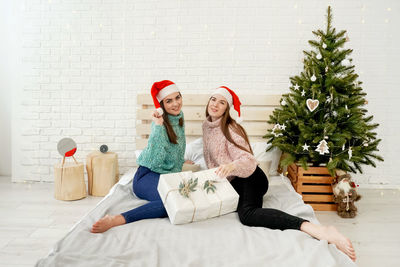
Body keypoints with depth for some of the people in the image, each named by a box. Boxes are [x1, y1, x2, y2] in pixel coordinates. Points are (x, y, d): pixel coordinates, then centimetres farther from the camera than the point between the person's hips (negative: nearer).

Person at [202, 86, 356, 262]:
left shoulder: (230, 129, -9)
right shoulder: (206, 125, 15)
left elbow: (248, 160, -20)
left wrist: (232, 166, -38)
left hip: (249, 177, -11)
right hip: (232, 182, 11)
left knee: (247, 214, -37)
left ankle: (319, 230, -50)